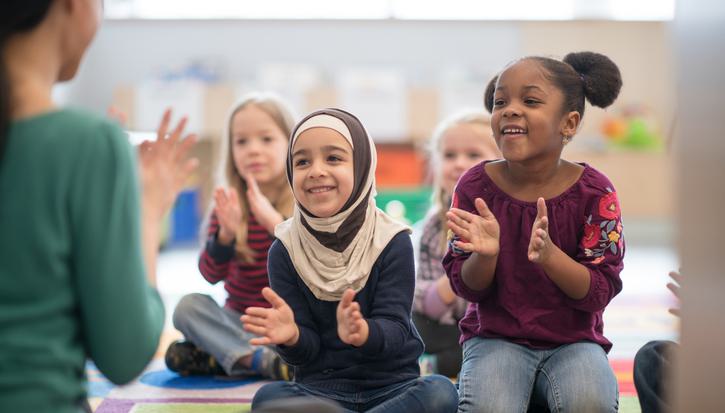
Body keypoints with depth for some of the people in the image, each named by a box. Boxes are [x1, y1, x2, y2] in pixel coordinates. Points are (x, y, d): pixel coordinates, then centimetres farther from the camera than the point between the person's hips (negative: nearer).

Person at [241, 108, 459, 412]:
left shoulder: (392, 241, -8)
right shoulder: (285, 249, -5)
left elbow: (395, 330, -16)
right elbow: (305, 351, -6)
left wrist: (363, 332, -40)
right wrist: (292, 335, -32)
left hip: (391, 384, 0)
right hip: (320, 387, 0)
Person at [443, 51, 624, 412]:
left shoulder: (595, 192, -8)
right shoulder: (475, 186, -5)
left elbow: (600, 293, -11)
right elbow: (466, 288, -2)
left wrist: (549, 254, -30)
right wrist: (485, 254, -26)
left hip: (573, 340, 1)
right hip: (495, 337, 0)